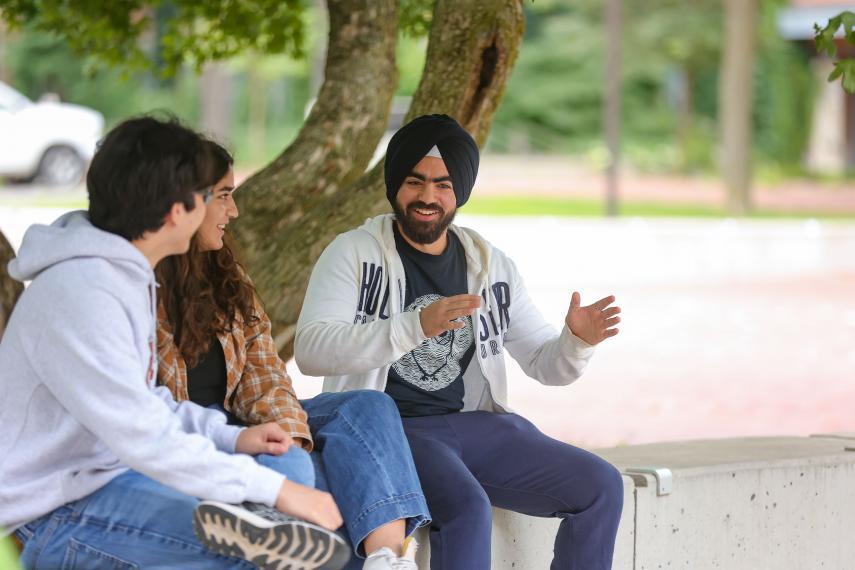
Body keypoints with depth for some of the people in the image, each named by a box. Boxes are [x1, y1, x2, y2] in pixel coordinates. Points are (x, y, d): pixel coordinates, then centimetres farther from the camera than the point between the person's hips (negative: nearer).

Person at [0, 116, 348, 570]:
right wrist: (276, 491, -25)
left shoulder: (126, 275, 12)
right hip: (61, 515, -11)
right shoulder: (81, 293, -22)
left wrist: (230, 437, 2)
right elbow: (145, 437, -27)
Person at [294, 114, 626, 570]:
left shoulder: (491, 266, 14)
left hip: (475, 425, 6)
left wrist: (576, 342, -8)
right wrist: (416, 326, -28)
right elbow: (310, 350, -16)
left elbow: (545, 363, 17)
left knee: (600, 487, -10)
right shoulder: (354, 254, -1)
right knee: (467, 507, -33)